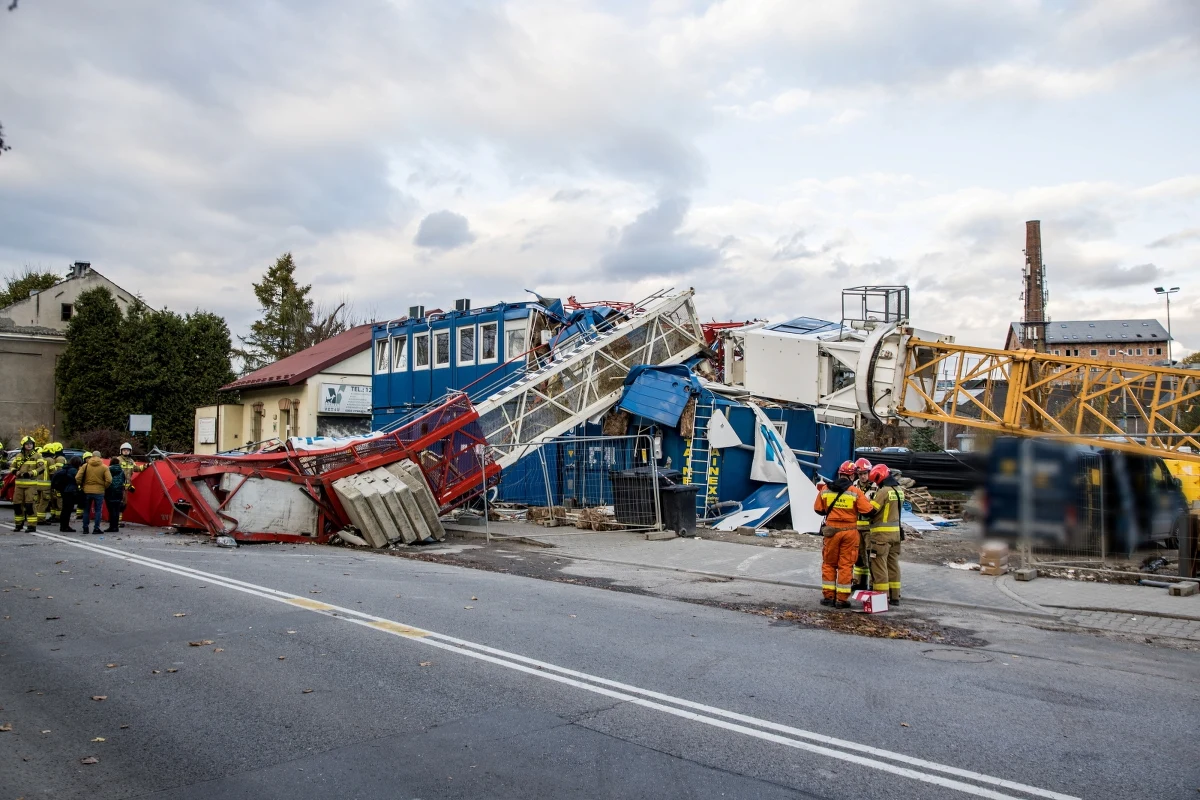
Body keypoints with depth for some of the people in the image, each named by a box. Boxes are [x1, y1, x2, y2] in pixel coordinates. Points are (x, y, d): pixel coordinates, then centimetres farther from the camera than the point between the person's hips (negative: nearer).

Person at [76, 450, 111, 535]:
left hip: (87, 491, 2)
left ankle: (85, 528, 17)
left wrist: (81, 486, 10)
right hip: (99, 491, -2)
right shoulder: (104, 467, -4)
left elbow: (77, 478, -5)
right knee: (98, 511, 5)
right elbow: (109, 480, -13)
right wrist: (104, 487, 4)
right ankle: (96, 528, 2)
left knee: (86, 510, 14)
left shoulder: (85, 466, 1)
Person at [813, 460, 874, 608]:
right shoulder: (856, 492, -10)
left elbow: (818, 509, 5)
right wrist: (866, 500, 8)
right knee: (845, 565, 5)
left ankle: (828, 596, 14)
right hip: (849, 531, -2)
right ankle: (842, 599, 8)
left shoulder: (825, 489, -2)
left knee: (829, 563, 13)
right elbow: (867, 511, -12)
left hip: (831, 530, 2)